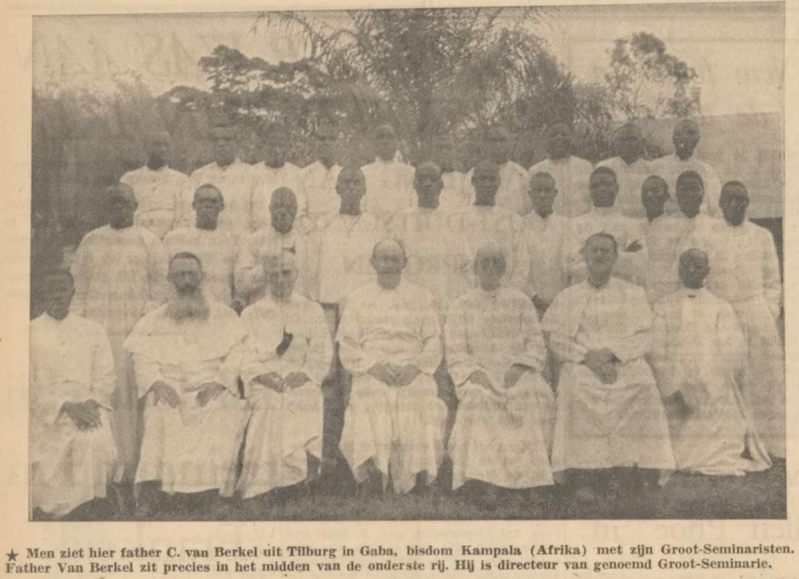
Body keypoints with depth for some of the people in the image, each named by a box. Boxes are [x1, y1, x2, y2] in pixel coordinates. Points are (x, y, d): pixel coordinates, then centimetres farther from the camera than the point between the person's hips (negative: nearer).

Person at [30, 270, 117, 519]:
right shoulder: (31, 333, 8)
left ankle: (98, 517, -20)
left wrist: (91, 403, -10)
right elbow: (30, 387, 0)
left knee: (98, 443, -30)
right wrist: (65, 406, -13)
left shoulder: (93, 330, 15)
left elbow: (105, 377, 9)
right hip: (47, 413, -1)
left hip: (88, 408, 1)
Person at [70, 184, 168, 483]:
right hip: (96, 330, 3)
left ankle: (131, 462, 0)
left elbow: (159, 290, 3)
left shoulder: (149, 242, 6)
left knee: (132, 394, -5)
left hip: (135, 330, -2)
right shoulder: (90, 241, 14)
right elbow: (78, 286, 14)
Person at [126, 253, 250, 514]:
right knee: (160, 422, -31)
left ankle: (212, 497, -29)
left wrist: (217, 384, -9)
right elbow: (143, 358, 10)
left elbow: (235, 355, 7)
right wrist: (159, 384, -9)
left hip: (213, 392, 0)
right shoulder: (154, 321, 19)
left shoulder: (225, 317, 16)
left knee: (219, 424, -31)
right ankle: (147, 503, -34)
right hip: (169, 392, 0)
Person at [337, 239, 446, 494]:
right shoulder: (358, 299, 17)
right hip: (370, 377, 0)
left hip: (414, 376, 1)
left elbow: (434, 342, 12)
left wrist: (416, 366, -8)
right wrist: (374, 366, -9)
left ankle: (416, 491, -14)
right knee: (371, 427, -29)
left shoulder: (421, 298, 19)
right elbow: (347, 347, 9)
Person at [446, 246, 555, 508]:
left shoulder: (520, 302, 16)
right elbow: (456, 354, 6)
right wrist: (476, 374, -12)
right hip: (479, 374, -1)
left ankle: (527, 478, -28)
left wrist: (517, 369, -10)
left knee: (536, 395, -31)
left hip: (517, 374, 1)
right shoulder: (461, 307, 14)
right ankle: (485, 483, -39)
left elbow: (536, 344, 8)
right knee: (479, 397, -34)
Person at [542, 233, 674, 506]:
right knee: (578, 390, -34)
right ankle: (582, 478, -36)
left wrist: (612, 352, -10)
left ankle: (625, 473, -30)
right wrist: (588, 356, -9)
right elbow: (557, 340, 8)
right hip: (581, 364, 0)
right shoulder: (568, 297, 18)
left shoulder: (633, 294, 18)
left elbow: (644, 337, 7)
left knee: (642, 388, -32)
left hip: (626, 363, 0)